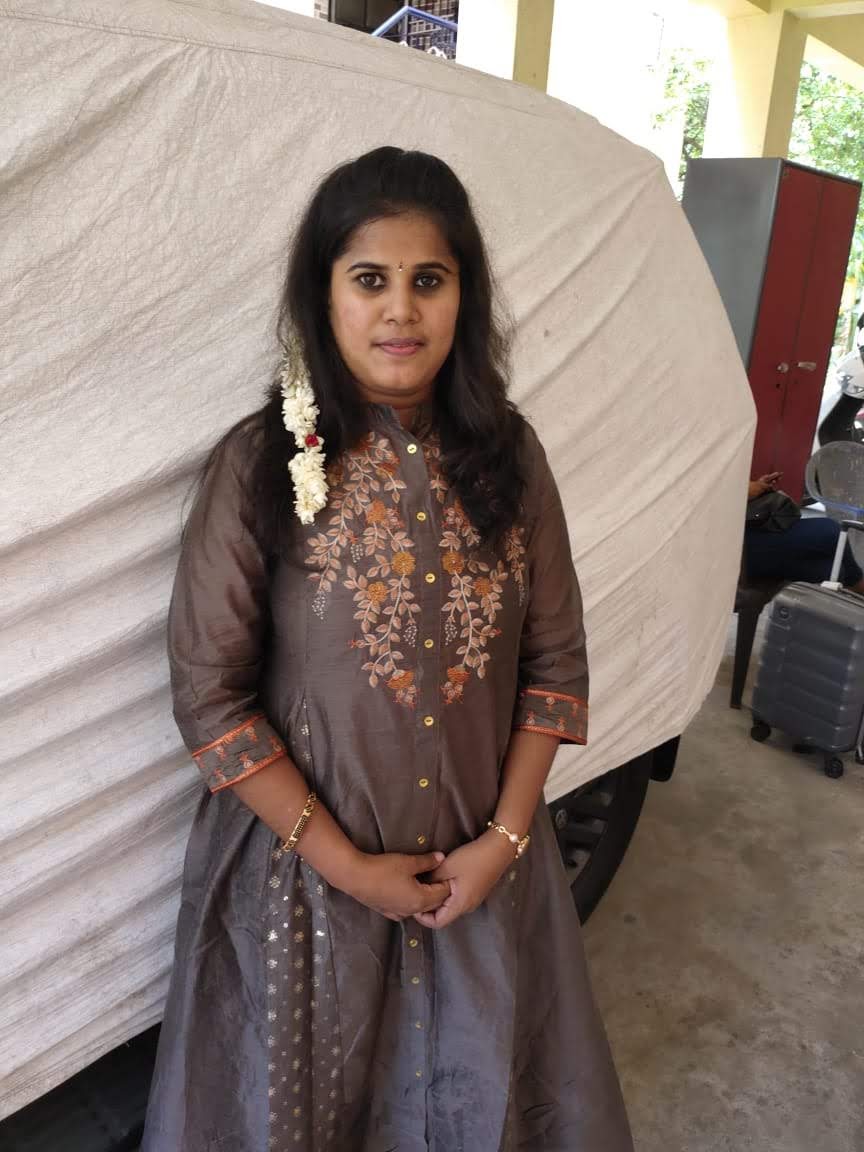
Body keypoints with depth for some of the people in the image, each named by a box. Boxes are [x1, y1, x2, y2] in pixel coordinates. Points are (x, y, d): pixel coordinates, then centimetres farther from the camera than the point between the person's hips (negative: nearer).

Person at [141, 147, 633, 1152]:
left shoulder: (508, 456, -5)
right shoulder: (258, 467, -14)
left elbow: (555, 663, -1)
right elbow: (210, 698, -13)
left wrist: (506, 837, -7)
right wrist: (344, 863, -12)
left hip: (485, 866, 3)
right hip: (308, 865, -2)